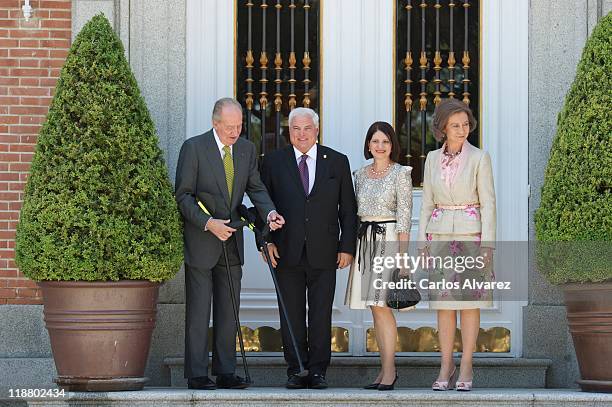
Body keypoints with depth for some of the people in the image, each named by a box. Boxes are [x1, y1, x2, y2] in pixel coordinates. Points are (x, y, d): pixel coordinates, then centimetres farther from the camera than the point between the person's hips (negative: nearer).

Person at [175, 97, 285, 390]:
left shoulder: (247, 149, 6)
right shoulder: (194, 147, -10)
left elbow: (255, 187, 6)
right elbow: (183, 195, -11)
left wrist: (269, 212, -14)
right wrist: (208, 223, -21)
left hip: (231, 241, 5)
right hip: (200, 242, -5)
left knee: (228, 311, 8)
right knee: (198, 311, -2)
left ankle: (226, 373, 13)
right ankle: (197, 375, 1)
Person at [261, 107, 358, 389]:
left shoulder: (337, 162, 8)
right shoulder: (274, 162, 7)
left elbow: (348, 209, 8)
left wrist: (347, 247, 1)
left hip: (324, 253, 0)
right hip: (287, 251, 0)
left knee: (321, 316, 0)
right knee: (291, 316, 3)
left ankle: (318, 372, 5)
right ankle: (296, 371, 9)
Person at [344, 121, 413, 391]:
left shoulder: (400, 174, -4)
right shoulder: (361, 174, 13)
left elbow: (404, 216, -8)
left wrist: (402, 254, -13)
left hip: (389, 239, -6)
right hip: (364, 241, 6)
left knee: (381, 304, -12)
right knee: (375, 307, 6)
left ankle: (389, 371, -9)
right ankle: (386, 369, 10)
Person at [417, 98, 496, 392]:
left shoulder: (479, 158, -4)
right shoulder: (433, 159, 7)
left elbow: (488, 203, -6)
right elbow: (427, 203, 11)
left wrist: (487, 244, -12)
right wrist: (423, 242, 5)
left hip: (471, 235, -3)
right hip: (440, 235, 3)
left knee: (469, 301, -1)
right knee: (443, 301, 4)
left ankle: (466, 367, 5)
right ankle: (446, 367, 9)